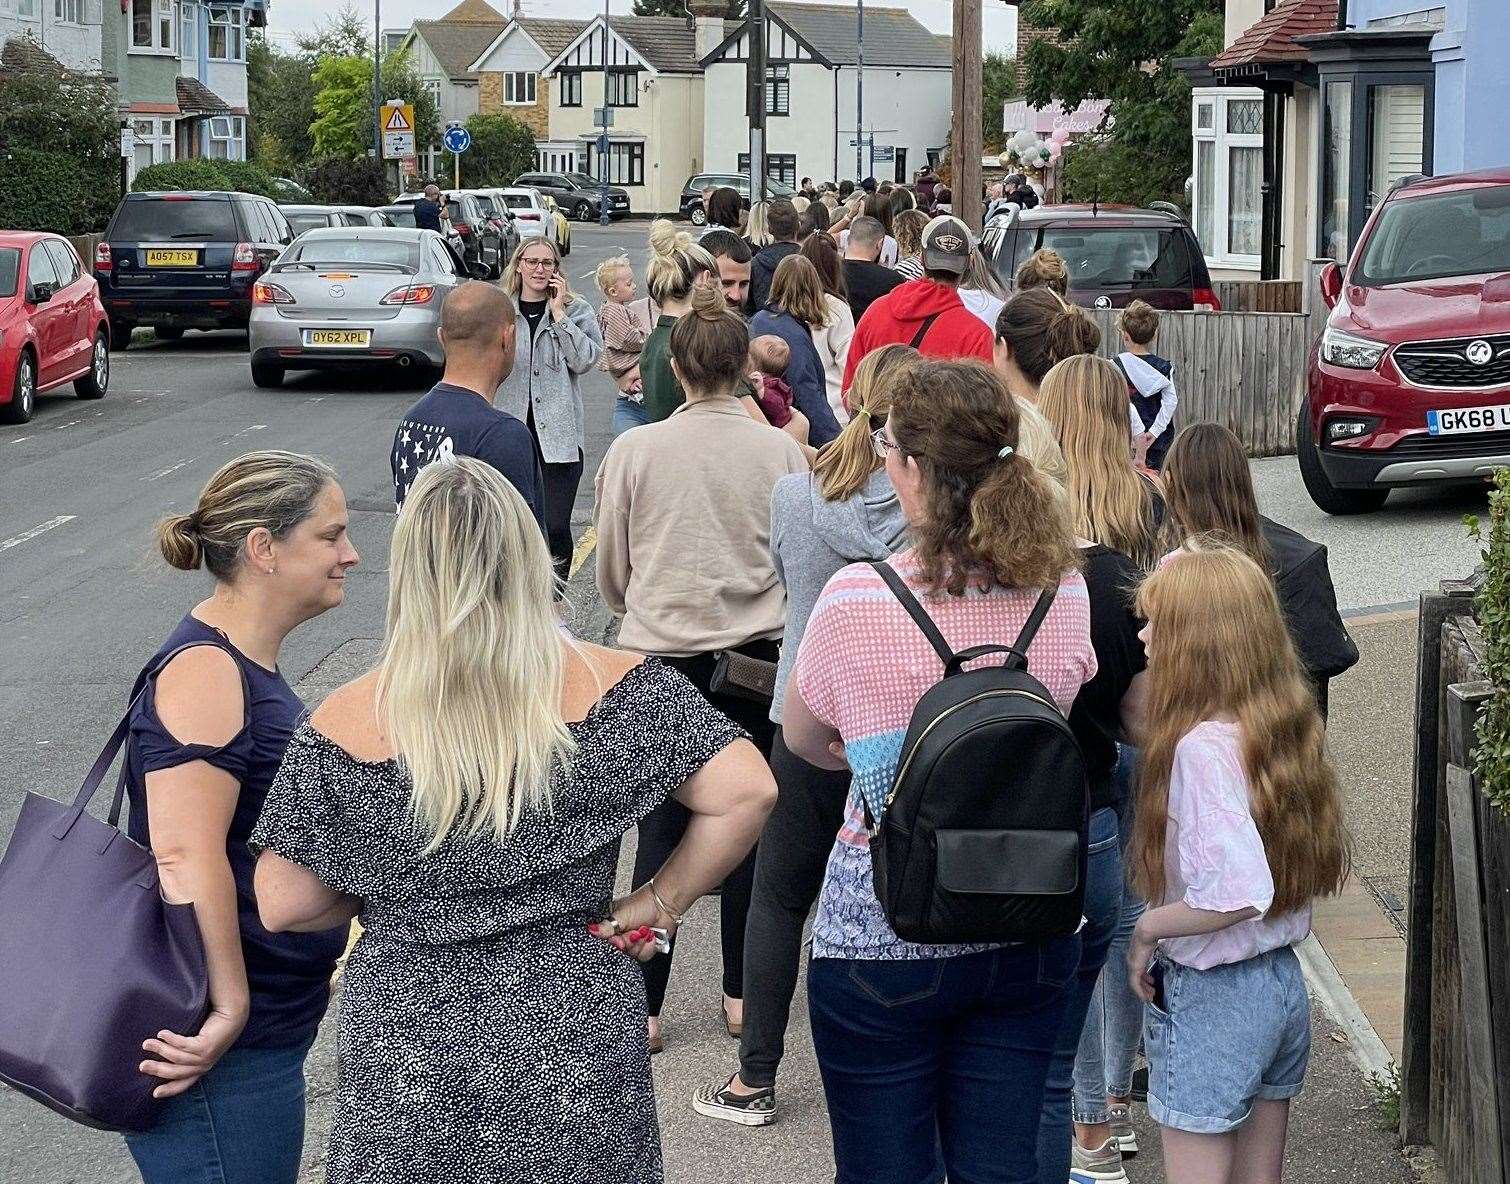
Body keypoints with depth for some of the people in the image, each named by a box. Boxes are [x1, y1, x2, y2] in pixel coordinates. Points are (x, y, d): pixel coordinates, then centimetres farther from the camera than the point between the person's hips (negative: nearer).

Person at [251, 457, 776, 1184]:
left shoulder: (344, 728, -9)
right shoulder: (612, 688, -9)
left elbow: (282, 906, -5)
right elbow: (745, 792, -14)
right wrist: (659, 904, -2)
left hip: (407, 1058, 0)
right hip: (577, 1042, 1)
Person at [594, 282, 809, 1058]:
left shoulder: (635, 451, -6)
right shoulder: (781, 451, -6)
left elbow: (611, 571, 4)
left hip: (662, 654, -1)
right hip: (758, 659, 1)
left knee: (662, 830, 5)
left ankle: (644, 1007, 7)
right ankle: (741, 993, 20)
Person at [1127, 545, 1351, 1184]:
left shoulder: (1204, 747, -23)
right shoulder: (1289, 727, 2)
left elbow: (1239, 893, -32)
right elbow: (1321, 868, 11)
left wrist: (1148, 928, -16)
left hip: (1210, 1000, -8)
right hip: (1284, 984, 8)